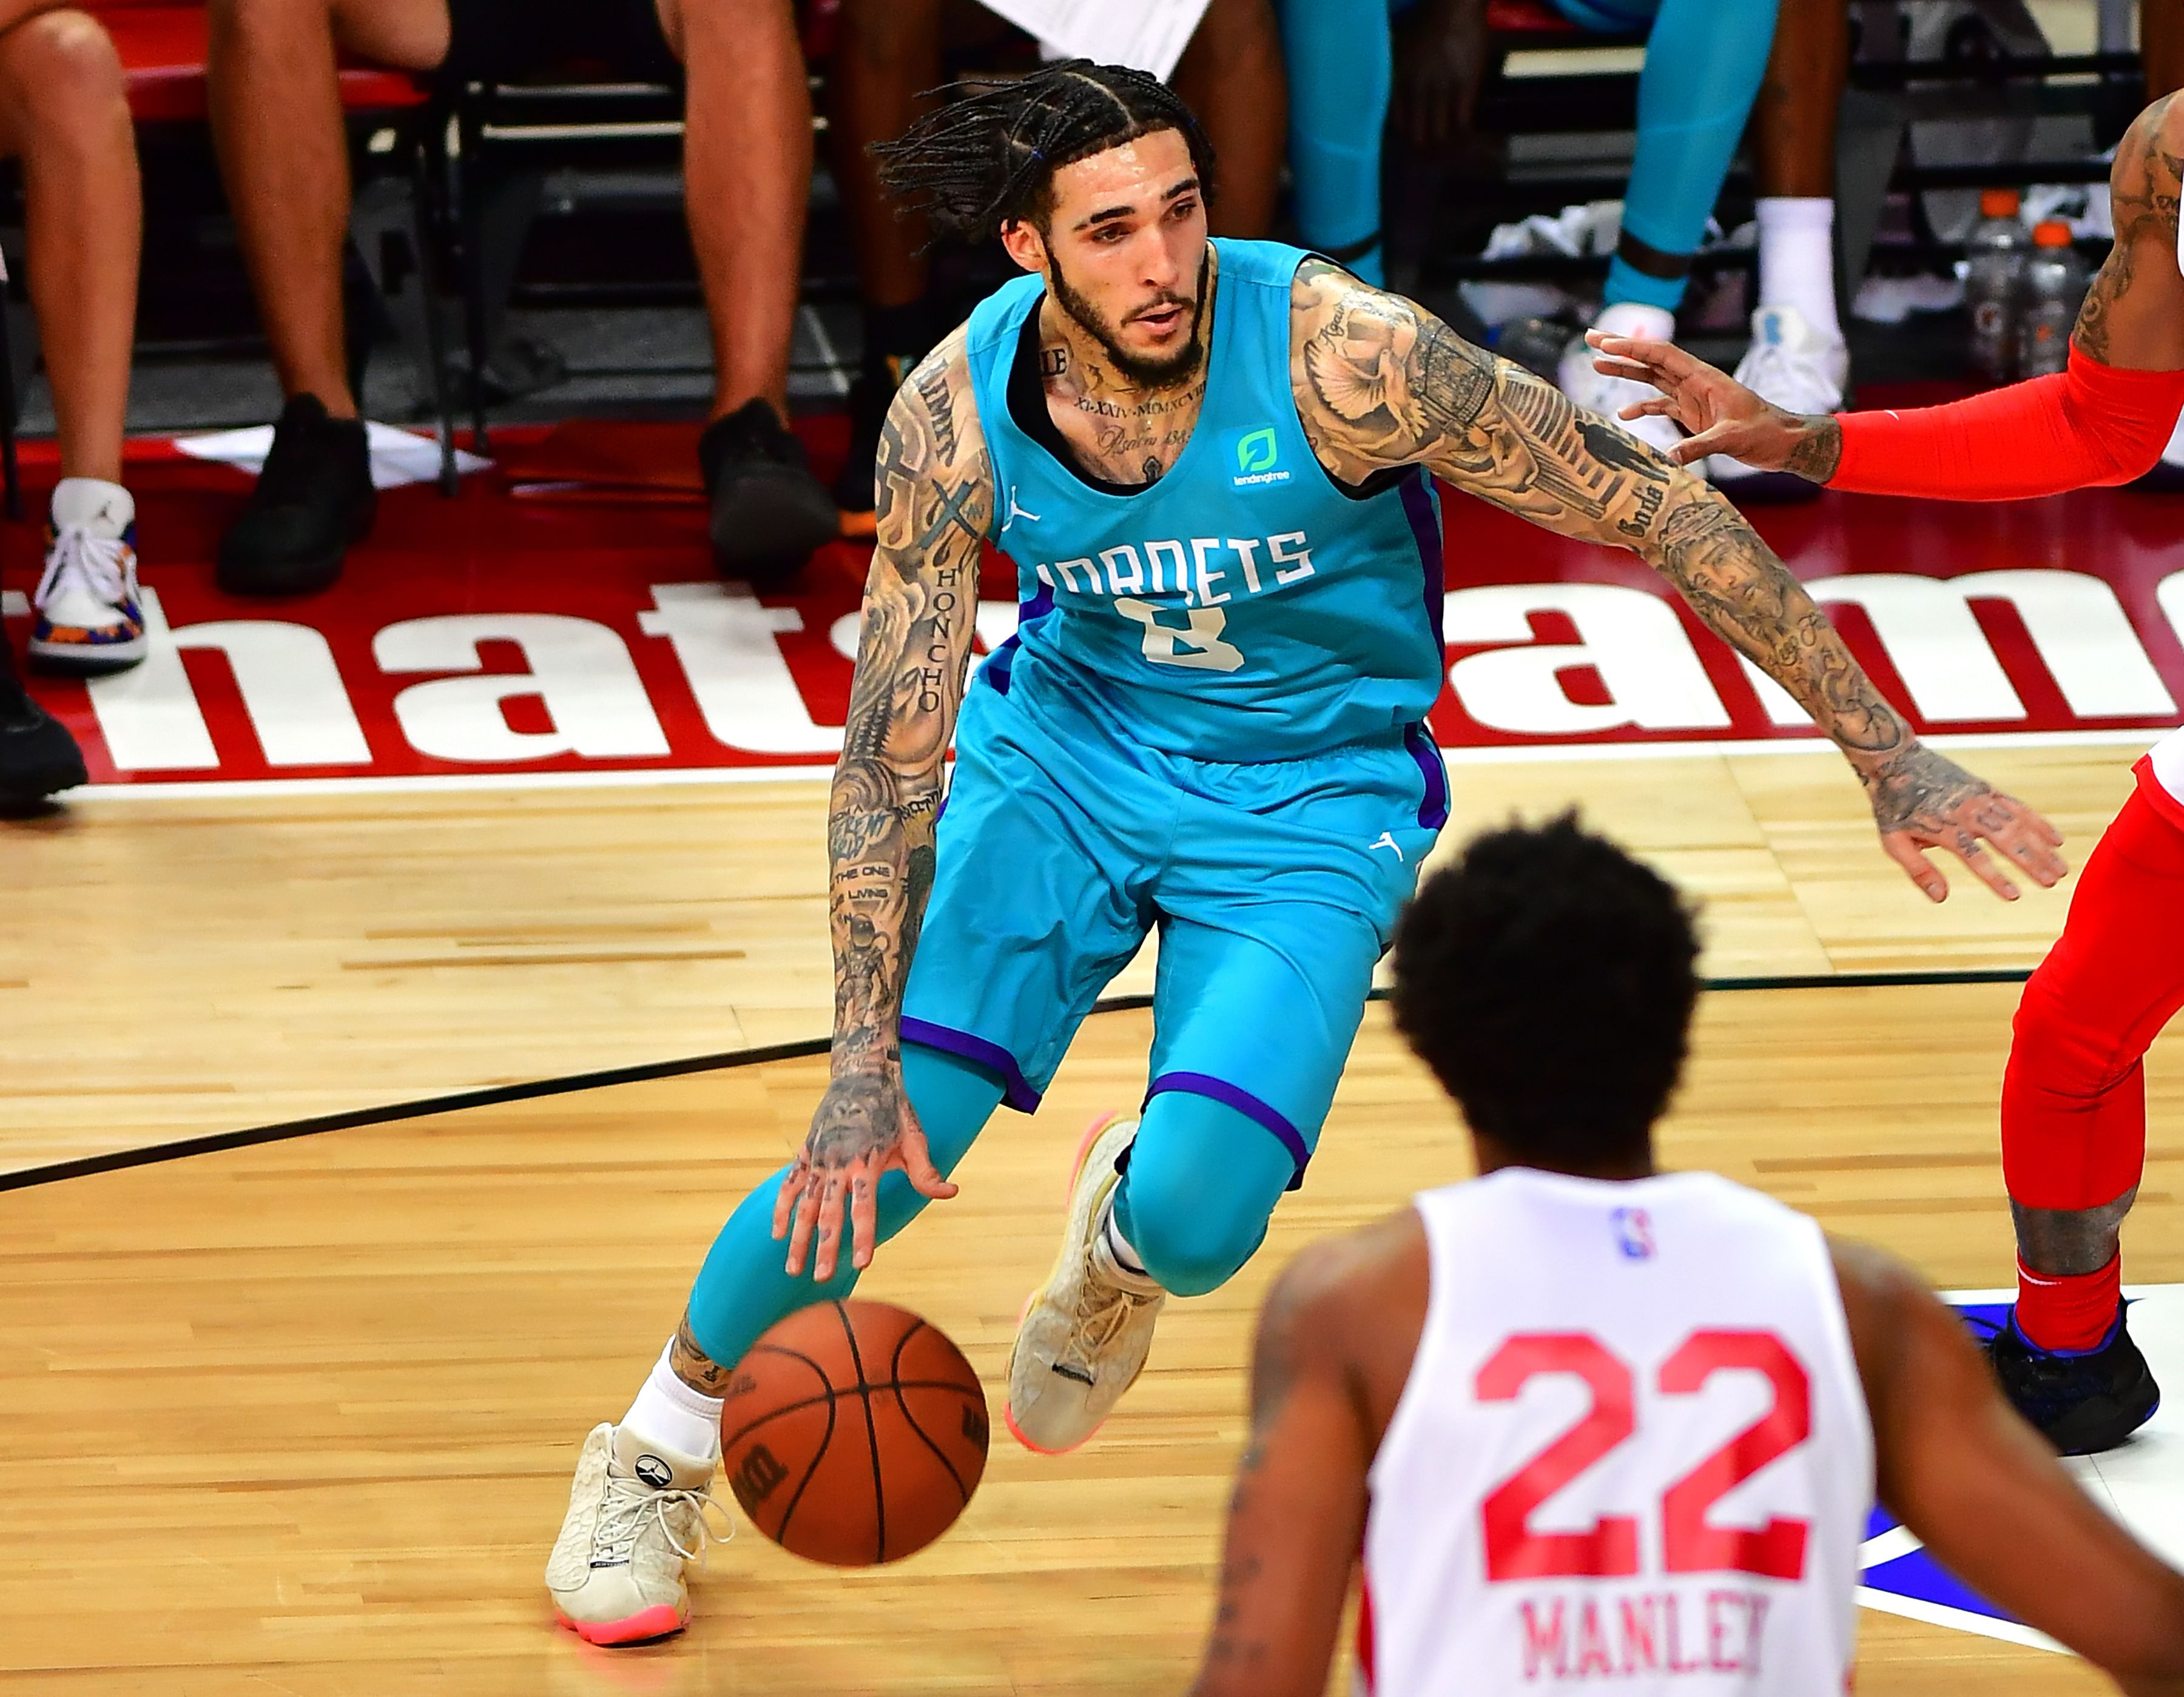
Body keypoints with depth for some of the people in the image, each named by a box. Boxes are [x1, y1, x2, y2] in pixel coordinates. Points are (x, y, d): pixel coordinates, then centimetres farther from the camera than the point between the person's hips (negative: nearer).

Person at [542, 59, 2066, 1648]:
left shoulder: (1340, 353, -29)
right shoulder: (957, 415, -20)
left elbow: (1656, 508, -21)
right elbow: (892, 758, -14)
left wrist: (1884, 752, -18)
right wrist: (866, 1062, -20)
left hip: (1309, 793, -2)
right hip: (1065, 740, 2)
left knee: (1198, 1223, -20)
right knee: (874, 1160, -10)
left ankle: (1118, 1238, 20)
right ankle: (653, 1455, 17)